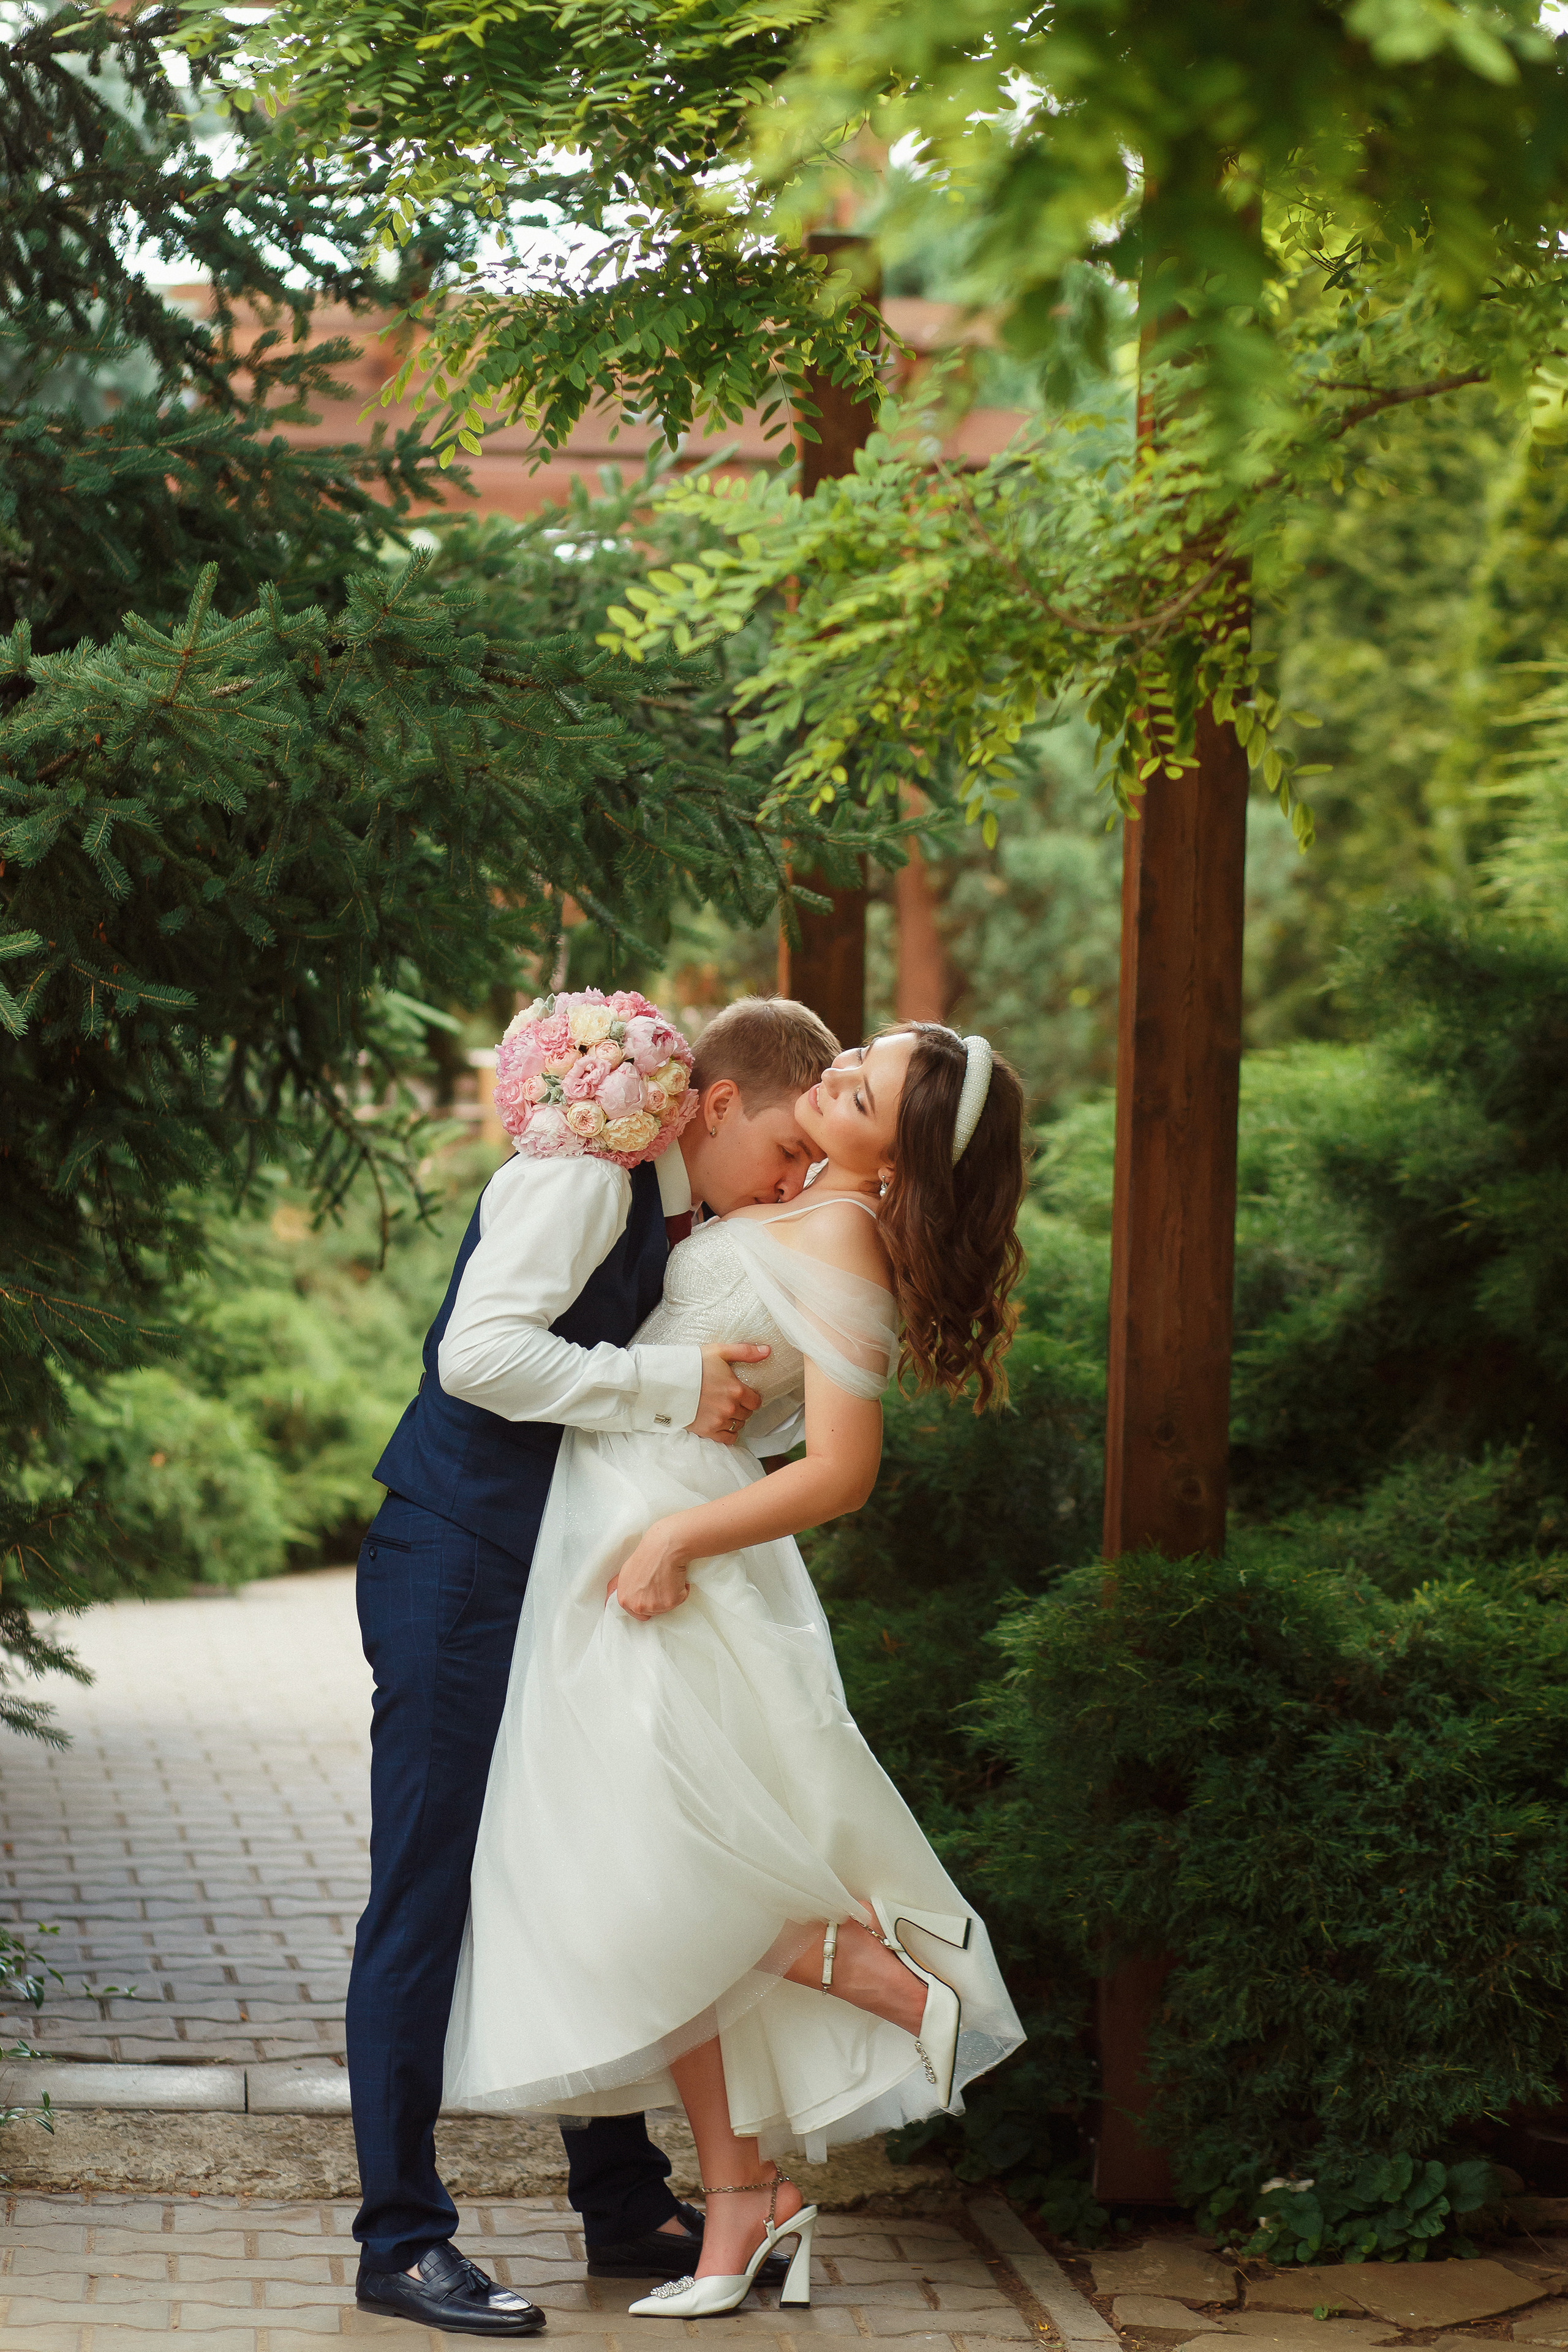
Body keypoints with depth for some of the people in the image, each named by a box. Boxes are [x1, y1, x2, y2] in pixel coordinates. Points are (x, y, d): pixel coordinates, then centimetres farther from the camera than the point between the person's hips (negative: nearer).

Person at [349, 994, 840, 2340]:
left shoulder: (685, 1221, 14)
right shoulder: (583, 1179, -14)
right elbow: (479, 1353, -26)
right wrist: (676, 1385, -22)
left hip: (558, 1591, 10)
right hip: (456, 1577, -10)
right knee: (428, 1899, -5)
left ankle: (627, 2206, 23)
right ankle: (402, 2240, -1)